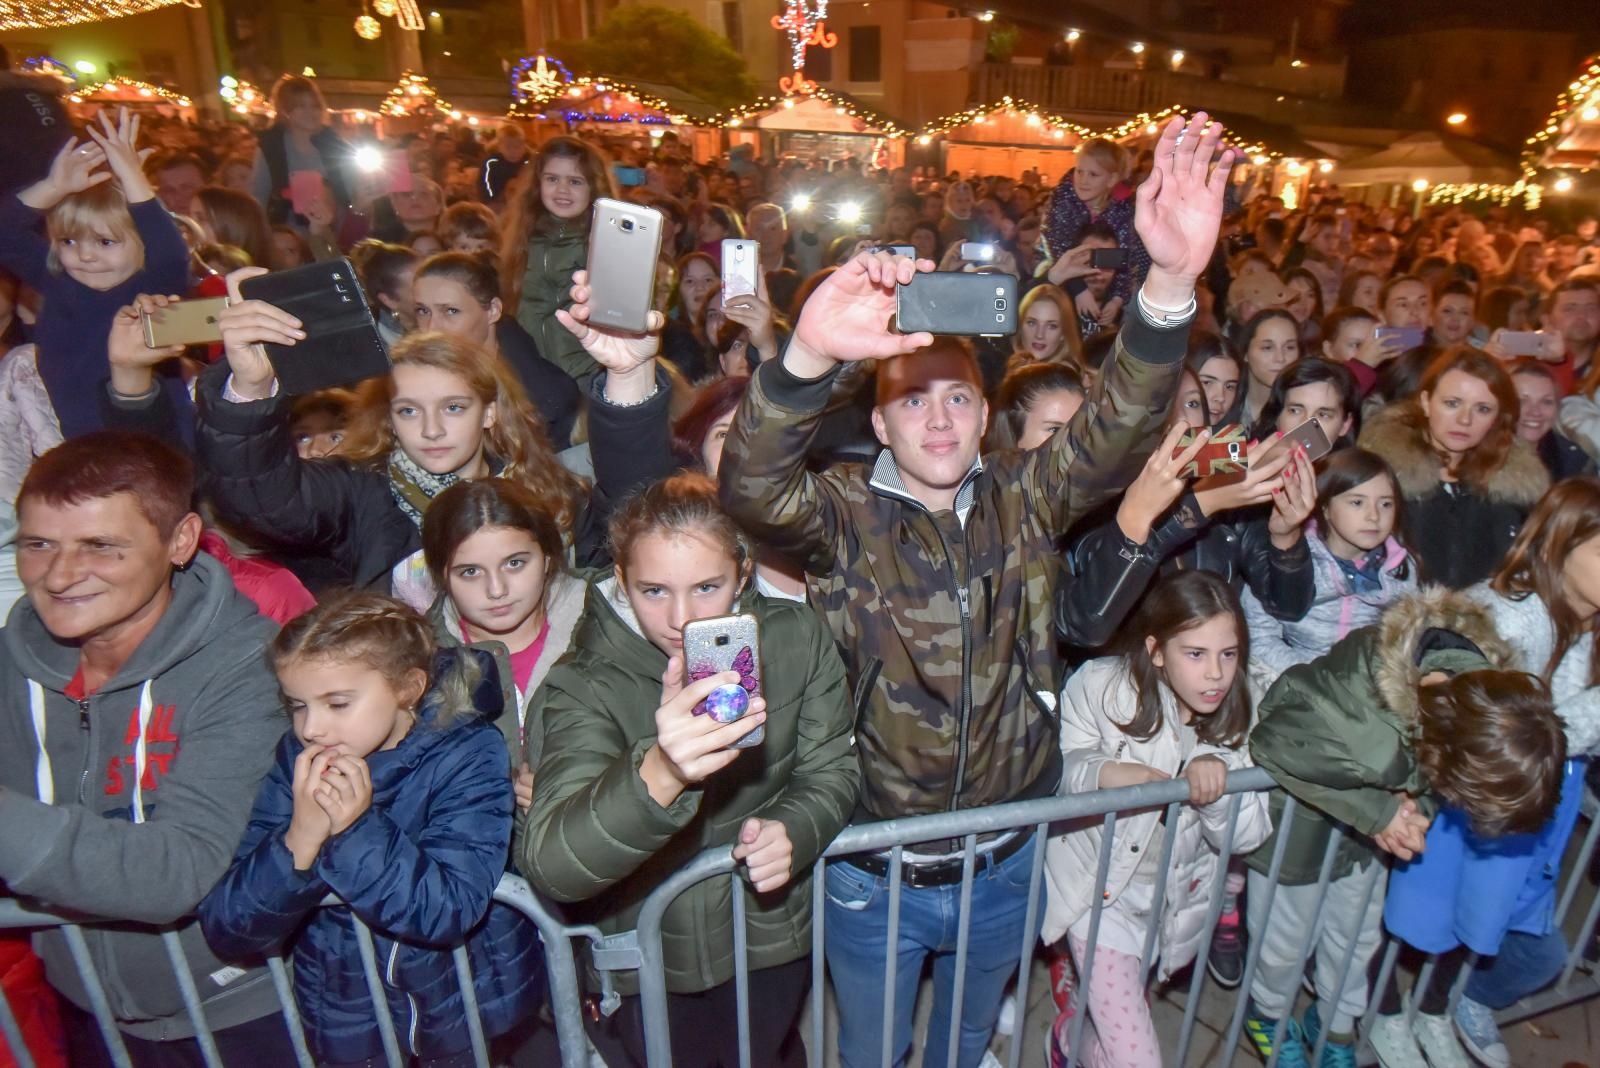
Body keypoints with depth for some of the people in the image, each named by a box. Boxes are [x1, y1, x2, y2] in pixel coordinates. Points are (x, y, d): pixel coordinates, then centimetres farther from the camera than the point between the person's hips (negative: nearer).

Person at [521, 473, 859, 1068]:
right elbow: (548, 867, -37)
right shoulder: (586, 687, -25)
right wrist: (658, 775, -55)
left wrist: (793, 830, -26)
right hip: (649, 951, -2)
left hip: (771, 933, 3)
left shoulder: (797, 639, -16)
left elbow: (830, 772, -4)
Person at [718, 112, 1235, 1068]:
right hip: (876, 873, -2)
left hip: (1007, 865, 3)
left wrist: (1172, 281, -38)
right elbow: (751, 485, -34)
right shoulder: (844, 513, -15)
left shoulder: (1023, 502, -7)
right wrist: (812, 354, -53)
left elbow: (1116, 432, -20)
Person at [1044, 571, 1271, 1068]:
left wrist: (1217, 782, -32)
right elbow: (1061, 763, -13)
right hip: (1100, 889, -4)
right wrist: (1103, 772, -34)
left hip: (1176, 901, 4)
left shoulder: (1237, 713, -12)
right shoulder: (1099, 686, -22)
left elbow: (1247, 836, -12)